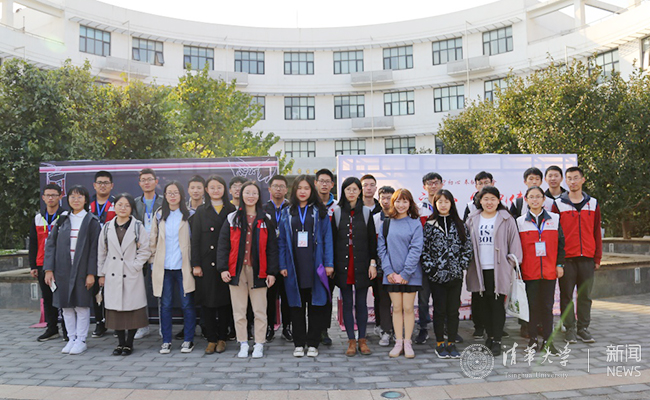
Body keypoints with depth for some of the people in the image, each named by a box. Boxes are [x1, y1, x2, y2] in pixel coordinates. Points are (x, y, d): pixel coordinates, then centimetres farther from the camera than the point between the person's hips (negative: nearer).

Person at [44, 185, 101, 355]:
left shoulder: (92, 221, -2)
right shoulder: (62, 220, 8)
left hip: (82, 270, -3)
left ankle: (81, 340, 13)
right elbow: (50, 244, 6)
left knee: (82, 306, 1)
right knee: (66, 306, 8)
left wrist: (91, 273, -12)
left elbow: (94, 248, -6)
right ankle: (71, 339, 20)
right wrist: (49, 269, -3)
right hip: (63, 269, 3)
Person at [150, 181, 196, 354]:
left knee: (187, 304, 2)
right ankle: (166, 341, 17)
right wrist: (153, 264, 7)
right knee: (165, 305, 6)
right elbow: (153, 241, 12)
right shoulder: (159, 215, 10)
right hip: (163, 267, 2)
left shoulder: (188, 215, 3)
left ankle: (188, 340, 13)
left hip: (183, 267, -2)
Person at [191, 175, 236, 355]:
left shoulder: (231, 210, 6)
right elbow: (195, 239, 4)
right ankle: (211, 338, 15)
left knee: (225, 300, 4)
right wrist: (196, 264, -4)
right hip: (206, 263, 1)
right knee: (207, 301, 3)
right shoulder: (201, 211, 7)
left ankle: (222, 338, 18)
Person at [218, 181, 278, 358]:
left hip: (257, 271, -1)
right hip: (237, 270, 1)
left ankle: (259, 344, 14)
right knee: (239, 311, 6)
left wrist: (272, 272, -1)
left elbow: (272, 248, 6)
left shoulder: (265, 220, 8)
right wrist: (223, 268, -5)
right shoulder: (232, 218, 8)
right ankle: (243, 344, 18)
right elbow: (223, 244, 5)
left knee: (260, 311, 2)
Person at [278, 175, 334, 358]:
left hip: (315, 266, -1)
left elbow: (327, 239, 2)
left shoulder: (320, 212, 6)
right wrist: (282, 265, 0)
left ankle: (313, 343, 13)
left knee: (316, 305, 2)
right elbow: (282, 241, 8)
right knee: (296, 305, 6)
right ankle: (298, 343, 16)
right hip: (294, 266, 1)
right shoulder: (287, 213, 10)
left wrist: (329, 263, -6)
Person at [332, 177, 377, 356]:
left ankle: (362, 340, 16)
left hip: (362, 264, 0)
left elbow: (372, 239, 5)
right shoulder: (336, 212, 5)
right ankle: (351, 341, 13)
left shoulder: (366, 212, 6)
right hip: (343, 264, 0)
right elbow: (332, 239, 3)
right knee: (347, 303, 4)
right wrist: (330, 263, -2)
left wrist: (373, 262, -2)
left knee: (361, 303, 6)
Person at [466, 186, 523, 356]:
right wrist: (466, 263, 10)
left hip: (498, 269, -3)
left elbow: (514, 242, 4)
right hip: (478, 269, 3)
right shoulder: (472, 219, 12)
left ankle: (497, 340, 5)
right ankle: (490, 334, 24)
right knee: (482, 304, 7)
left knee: (497, 304, -4)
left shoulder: (506, 219, 4)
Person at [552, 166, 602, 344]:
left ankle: (583, 327, 19)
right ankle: (570, 329, 13)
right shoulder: (558, 205, 1)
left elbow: (597, 232, 11)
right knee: (566, 295, 3)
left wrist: (597, 257, 7)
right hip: (566, 258, -2)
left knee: (585, 295, 8)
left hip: (587, 258, 2)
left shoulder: (593, 204, 9)